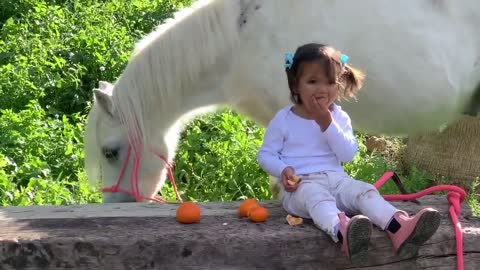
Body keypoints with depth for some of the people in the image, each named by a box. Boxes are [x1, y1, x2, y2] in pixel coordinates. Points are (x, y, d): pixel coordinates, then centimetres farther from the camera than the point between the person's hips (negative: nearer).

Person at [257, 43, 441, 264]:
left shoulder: (339, 117, 8)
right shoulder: (283, 119, 1)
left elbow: (348, 154, -4)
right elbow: (265, 154, 5)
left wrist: (327, 123, -13)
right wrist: (283, 170, -16)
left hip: (335, 178, 4)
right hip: (301, 183, -4)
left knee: (365, 191, -23)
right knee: (317, 196, -37)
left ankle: (399, 229, -49)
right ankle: (343, 233, -70)